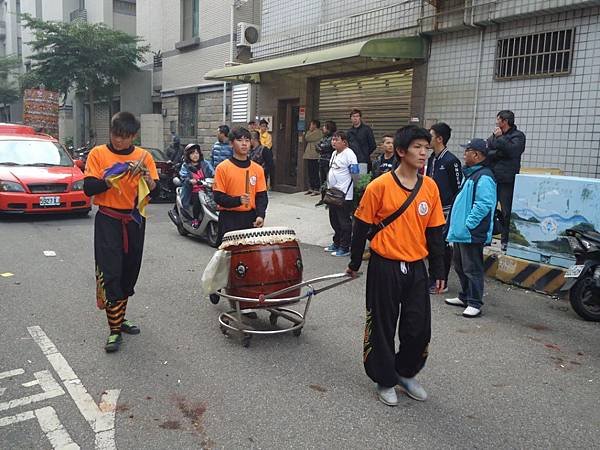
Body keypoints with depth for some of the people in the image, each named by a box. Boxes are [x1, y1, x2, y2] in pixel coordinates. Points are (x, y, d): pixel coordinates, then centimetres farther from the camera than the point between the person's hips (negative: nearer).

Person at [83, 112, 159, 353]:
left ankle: (120, 317, 30)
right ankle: (114, 330, 1)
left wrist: (147, 177, -18)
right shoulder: (98, 154, -2)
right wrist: (112, 177, -22)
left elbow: (156, 190, 2)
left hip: (135, 221, 3)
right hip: (108, 221, -3)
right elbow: (88, 188, -8)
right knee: (110, 273, -7)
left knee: (129, 272, 12)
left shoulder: (144, 156, 4)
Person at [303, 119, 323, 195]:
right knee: (310, 173, 12)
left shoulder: (318, 132, -9)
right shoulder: (313, 133, 22)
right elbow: (306, 138, 22)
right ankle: (311, 188, 17)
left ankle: (317, 189, -5)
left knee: (315, 173, -8)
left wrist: (309, 131, 0)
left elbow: (307, 138, -12)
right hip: (310, 156, 10)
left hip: (314, 156, -10)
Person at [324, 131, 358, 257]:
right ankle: (336, 244, 32)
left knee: (344, 222, 0)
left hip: (344, 195, -9)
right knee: (334, 221, 18)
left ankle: (344, 248, 9)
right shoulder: (334, 154, 14)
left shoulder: (349, 154, -14)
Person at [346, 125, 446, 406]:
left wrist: (438, 270, 9)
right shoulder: (380, 186, -12)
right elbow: (361, 226, -4)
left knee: (419, 328, 10)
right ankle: (385, 380, 29)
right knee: (383, 326, 9)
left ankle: (406, 372, 36)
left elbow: (435, 231, 8)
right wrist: (355, 263, 2)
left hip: (416, 268, 4)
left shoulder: (430, 187, 2)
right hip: (385, 267, -4)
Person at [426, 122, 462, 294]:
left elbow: (459, 189, -14)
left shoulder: (451, 161, -15)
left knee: (443, 246, 2)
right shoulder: (432, 159, 9)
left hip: (445, 212, -8)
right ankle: (433, 279, 27)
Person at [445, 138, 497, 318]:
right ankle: (465, 297, 31)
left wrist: (467, 224, -22)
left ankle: (475, 303, 6)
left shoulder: (484, 177, -17)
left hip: (472, 234, -11)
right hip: (461, 232, 11)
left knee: (472, 269, -3)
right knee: (460, 267, 19)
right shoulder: (471, 174, 16)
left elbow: (484, 205, -25)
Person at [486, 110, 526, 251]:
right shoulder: (495, 135, 15)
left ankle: (505, 240, 8)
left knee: (507, 211, -1)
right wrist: (499, 153, -11)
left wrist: (500, 138, -11)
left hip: (506, 180, -5)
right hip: (491, 178, 5)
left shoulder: (518, 135, 0)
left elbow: (512, 150, -17)